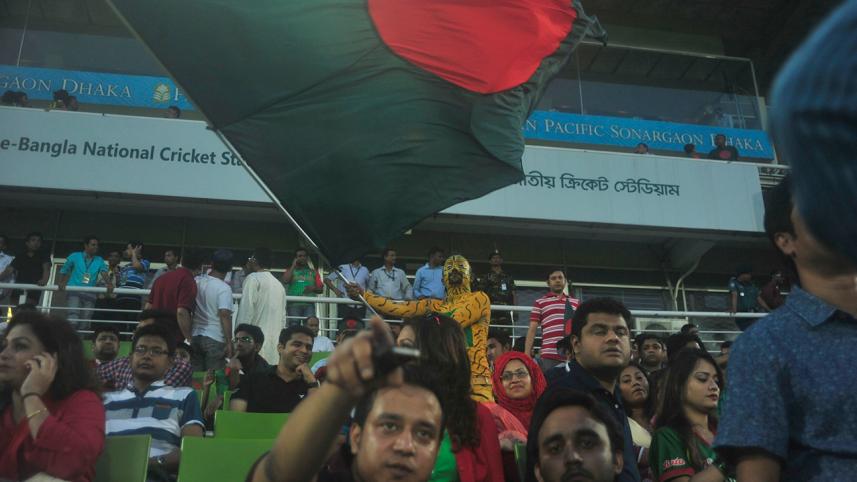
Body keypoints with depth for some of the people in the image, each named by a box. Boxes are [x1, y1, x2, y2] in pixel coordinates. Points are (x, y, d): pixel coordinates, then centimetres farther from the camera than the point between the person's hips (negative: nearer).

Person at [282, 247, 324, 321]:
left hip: (309, 305, 1)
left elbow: (321, 289, 15)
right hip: (294, 304, -1)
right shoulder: (290, 270, 14)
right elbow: (285, 281, -7)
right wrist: (293, 266, -1)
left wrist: (313, 288, -7)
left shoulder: (313, 271, 17)